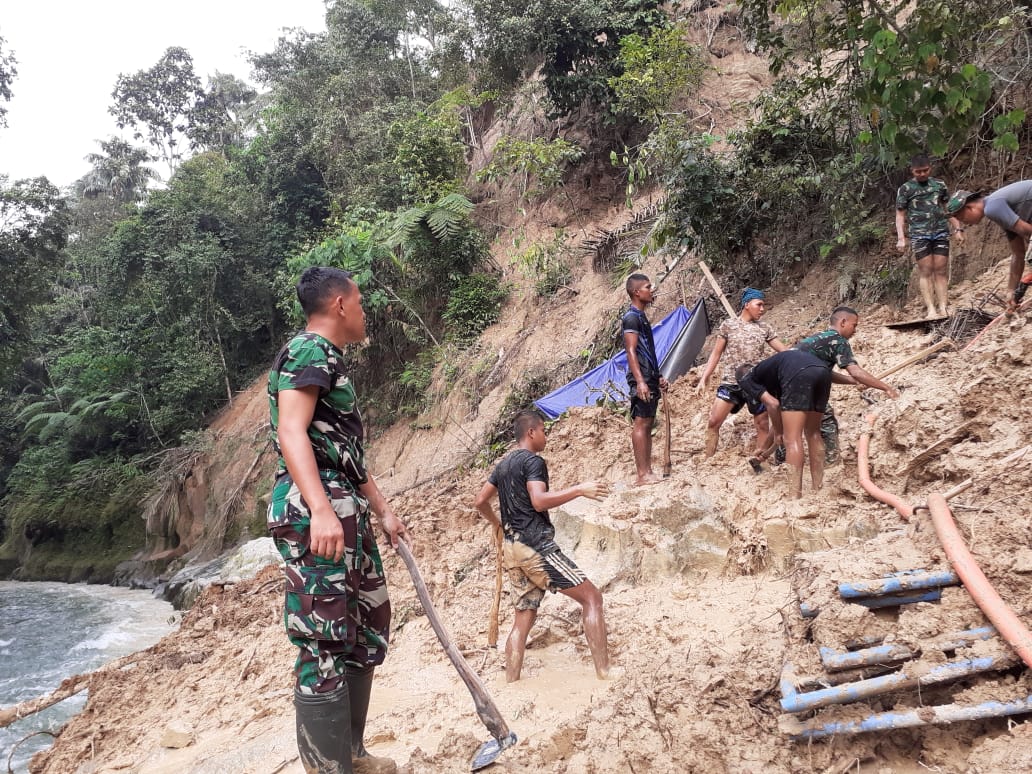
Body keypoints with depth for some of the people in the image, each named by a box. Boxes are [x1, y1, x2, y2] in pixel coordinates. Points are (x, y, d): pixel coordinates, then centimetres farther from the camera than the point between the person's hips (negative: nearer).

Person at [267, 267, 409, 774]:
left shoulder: (329, 359, 24)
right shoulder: (309, 351, -7)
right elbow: (291, 432, -22)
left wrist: (382, 510, 27)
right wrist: (321, 510, -34)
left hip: (343, 512, 11)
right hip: (313, 511, -11)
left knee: (364, 632, 17)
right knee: (324, 645, -8)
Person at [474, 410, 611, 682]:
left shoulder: (503, 464, 19)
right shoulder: (532, 460, -8)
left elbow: (480, 502, 23)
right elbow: (539, 501, -22)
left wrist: (498, 524, 38)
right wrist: (579, 490, -19)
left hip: (513, 548, 9)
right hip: (535, 545, -9)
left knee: (524, 617, 11)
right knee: (591, 597, -6)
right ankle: (604, 675, -10)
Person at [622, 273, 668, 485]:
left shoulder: (642, 317, 19)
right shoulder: (632, 318, -11)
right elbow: (631, 352, -18)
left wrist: (658, 376, 25)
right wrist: (640, 381, -26)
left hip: (650, 378, 10)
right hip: (641, 379, -10)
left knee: (648, 424, 10)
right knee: (641, 423, -10)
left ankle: (648, 471, 14)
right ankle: (642, 475, -9)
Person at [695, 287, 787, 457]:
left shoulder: (765, 329, 8)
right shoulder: (728, 325, 2)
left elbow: (784, 351, 10)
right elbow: (716, 354, 4)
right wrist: (703, 379, -1)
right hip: (731, 382, -2)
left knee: (762, 425, 5)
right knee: (713, 422, -9)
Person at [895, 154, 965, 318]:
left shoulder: (939, 185, 14)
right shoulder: (905, 189, 5)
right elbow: (900, 214, 3)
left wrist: (958, 229, 12)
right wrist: (901, 238, -6)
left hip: (941, 232, 3)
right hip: (920, 234, -3)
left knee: (941, 270, -2)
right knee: (925, 271, -7)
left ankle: (942, 308, -2)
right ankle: (931, 310, -9)